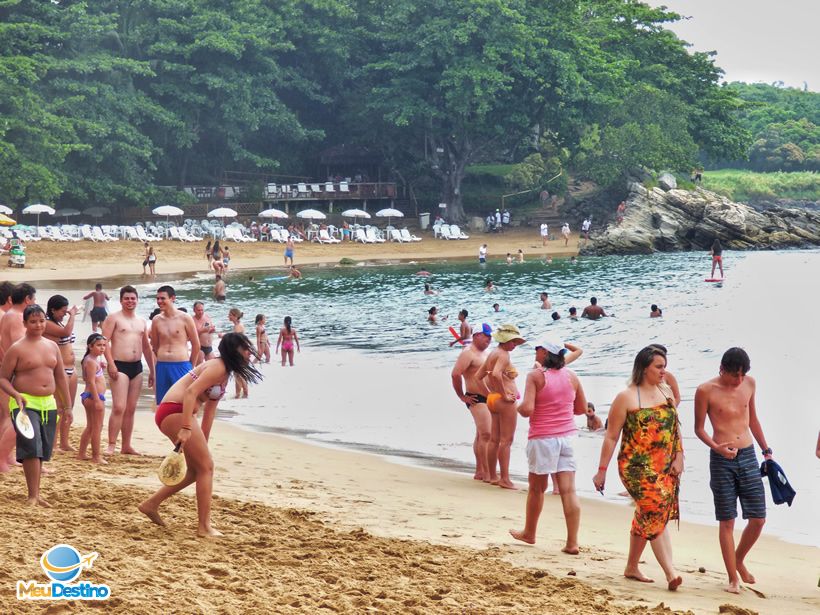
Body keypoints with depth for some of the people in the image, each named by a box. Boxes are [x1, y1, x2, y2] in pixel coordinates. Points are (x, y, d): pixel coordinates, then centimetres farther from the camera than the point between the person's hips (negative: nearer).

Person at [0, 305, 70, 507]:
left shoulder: (52, 346, 12)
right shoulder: (17, 349, -5)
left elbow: (60, 377, 18)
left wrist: (66, 405, 16)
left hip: (48, 404, 6)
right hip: (25, 404, -6)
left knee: (42, 451, 9)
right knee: (32, 448, -17)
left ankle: (36, 494, 18)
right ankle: (32, 495, -15)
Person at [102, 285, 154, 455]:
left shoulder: (142, 321, 18)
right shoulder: (114, 318, -1)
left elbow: (146, 347, 23)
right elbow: (105, 341, -10)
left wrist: (152, 370, 19)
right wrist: (110, 364, -19)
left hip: (137, 367, 6)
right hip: (120, 366, -6)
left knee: (131, 409, 8)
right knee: (119, 407, -15)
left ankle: (126, 445, 14)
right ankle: (111, 445, -12)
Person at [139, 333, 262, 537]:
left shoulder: (224, 372, 20)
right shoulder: (218, 367, -12)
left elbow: (209, 410, 23)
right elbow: (191, 392, -25)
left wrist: (203, 442, 22)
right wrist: (186, 428, -31)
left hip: (174, 413, 10)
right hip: (174, 411, -10)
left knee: (197, 469, 17)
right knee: (206, 467, -5)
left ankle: (151, 504, 22)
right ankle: (204, 527, -3)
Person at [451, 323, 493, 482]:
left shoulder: (484, 353, 17)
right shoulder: (468, 353, -12)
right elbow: (455, 374, -20)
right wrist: (462, 396, -13)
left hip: (488, 399, 10)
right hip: (477, 399, -10)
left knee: (482, 436, 13)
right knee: (485, 434, -14)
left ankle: (479, 471, 20)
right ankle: (488, 474, -15)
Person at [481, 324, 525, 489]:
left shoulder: (493, 354, 15)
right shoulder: (503, 355, -14)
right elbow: (496, 374, -31)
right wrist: (505, 395, -22)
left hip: (493, 399, 10)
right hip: (505, 400, -10)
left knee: (495, 439, 13)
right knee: (506, 440, -6)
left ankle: (492, 476, 19)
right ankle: (505, 479, -7)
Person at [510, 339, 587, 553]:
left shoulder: (535, 376, -8)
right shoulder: (571, 376, 6)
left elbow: (527, 409, -17)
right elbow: (582, 408, 14)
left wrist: (517, 406, 5)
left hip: (542, 438, -3)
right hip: (567, 436, 3)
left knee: (536, 488, 13)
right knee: (568, 490, -1)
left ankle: (529, 532, 30)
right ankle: (572, 542, -5)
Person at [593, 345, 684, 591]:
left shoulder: (666, 391, 11)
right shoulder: (626, 398, -6)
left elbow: (675, 426, 15)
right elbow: (611, 437, -4)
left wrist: (679, 457, 3)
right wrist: (602, 470, -4)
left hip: (665, 467, 6)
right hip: (637, 466, -6)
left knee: (645, 516, 13)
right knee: (655, 512, -15)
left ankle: (632, 567, 26)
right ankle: (670, 572, -17)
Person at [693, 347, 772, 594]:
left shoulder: (749, 384, 6)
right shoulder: (706, 391, -8)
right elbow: (699, 428, -2)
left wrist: (766, 450, 20)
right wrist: (717, 447, -19)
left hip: (748, 456, 4)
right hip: (722, 460, -4)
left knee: (758, 519, 2)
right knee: (727, 521, 0)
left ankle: (739, 560, 28)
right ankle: (733, 579, 8)